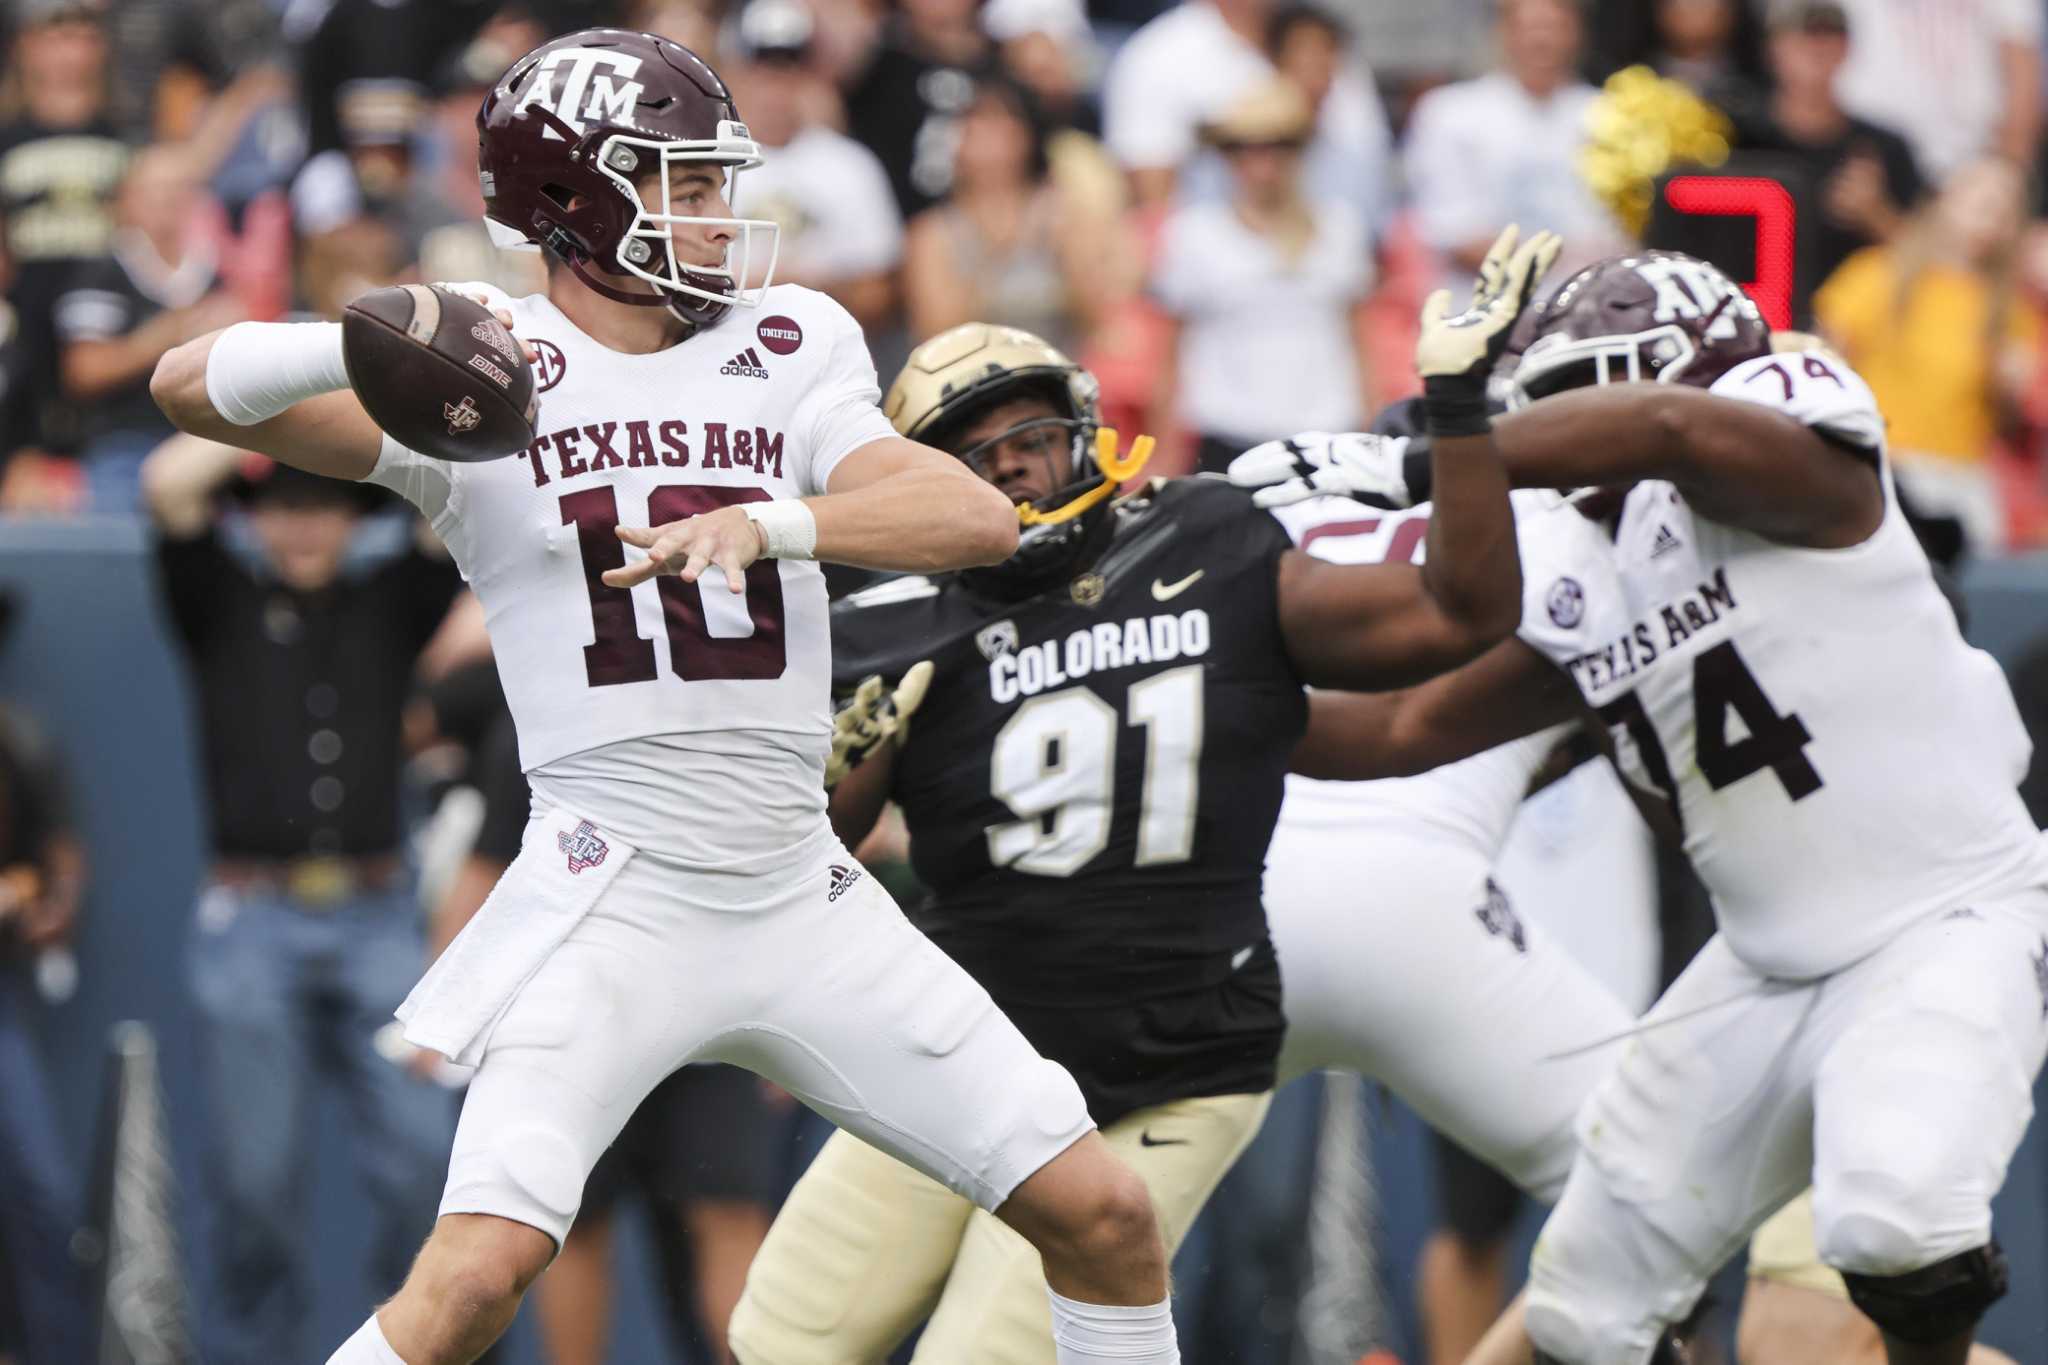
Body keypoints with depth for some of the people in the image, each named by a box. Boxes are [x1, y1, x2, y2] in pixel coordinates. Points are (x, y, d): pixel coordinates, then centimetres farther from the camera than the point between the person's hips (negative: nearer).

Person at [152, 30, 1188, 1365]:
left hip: (806, 898, 5)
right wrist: (370, 348, -34)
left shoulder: (783, 352, 8)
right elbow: (197, 386, -13)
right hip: (613, 895, -5)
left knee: (1108, 1219, 4)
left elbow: (981, 520, -7)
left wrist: (766, 523, -24)